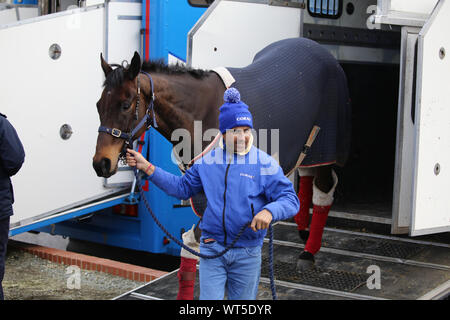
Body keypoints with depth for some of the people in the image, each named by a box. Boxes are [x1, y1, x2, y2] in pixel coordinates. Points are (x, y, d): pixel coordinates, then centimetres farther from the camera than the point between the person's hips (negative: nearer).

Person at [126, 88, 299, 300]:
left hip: (247, 255, -1)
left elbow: (290, 199, -11)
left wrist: (269, 211, -33)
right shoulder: (207, 161, 4)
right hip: (211, 249, 2)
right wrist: (146, 167, 8)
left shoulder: (265, 163, -7)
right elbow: (182, 188, 14)